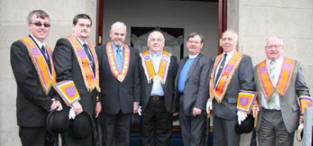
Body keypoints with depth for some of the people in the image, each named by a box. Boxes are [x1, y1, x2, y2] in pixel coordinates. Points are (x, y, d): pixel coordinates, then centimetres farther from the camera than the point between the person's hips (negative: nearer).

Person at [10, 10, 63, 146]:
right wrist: (47, 103, -15)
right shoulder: (19, 47, -6)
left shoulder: (49, 50, 16)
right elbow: (25, 80, -16)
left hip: (51, 112, 7)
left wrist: (56, 101, -4)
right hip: (32, 115, -7)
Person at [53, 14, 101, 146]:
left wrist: (97, 100, 14)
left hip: (90, 105, 8)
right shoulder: (65, 44, -6)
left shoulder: (91, 48, 19)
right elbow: (63, 75, -15)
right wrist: (73, 102, -21)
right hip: (74, 105, -7)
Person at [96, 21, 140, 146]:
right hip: (107, 103, -2)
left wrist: (136, 100, 3)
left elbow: (136, 79, 7)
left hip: (127, 104, 2)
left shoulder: (133, 53, 7)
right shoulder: (100, 51, -1)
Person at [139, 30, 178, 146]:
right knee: (147, 136, 10)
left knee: (163, 137, 10)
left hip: (165, 103, 1)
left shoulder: (171, 59, 7)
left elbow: (175, 83, 4)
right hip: (146, 103, 0)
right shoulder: (140, 58, 5)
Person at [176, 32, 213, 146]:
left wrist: (199, 106, -21)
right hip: (183, 106, 7)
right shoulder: (182, 62, 17)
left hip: (196, 105, -7)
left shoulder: (206, 61, -6)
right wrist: (176, 106, 13)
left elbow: (204, 85, -15)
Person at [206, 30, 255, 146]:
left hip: (232, 110, -6)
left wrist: (242, 109, -17)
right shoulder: (218, 59, 14)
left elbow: (247, 86, -13)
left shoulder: (244, 60, -8)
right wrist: (210, 100, 14)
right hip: (216, 109, 7)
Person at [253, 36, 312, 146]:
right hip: (264, 117, 2)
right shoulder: (258, 68, 10)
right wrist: (254, 106, -1)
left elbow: (302, 90, 3)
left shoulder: (294, 65, 5)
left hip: (286, 117, -1)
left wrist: (305, 113, -6)